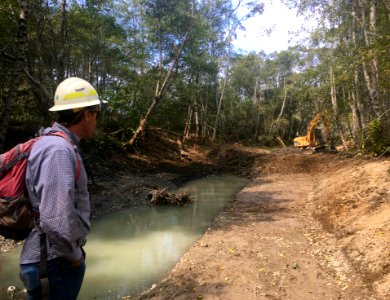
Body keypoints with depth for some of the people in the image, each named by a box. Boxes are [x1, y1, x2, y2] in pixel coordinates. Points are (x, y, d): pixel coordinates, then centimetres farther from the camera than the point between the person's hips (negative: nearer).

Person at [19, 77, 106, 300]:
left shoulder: (61, 145, 5)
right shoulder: (59, 150, -26)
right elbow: (56, 218, -32)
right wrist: (74, 254, -16)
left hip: (62, 251, 9)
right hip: (61, 257, -9)